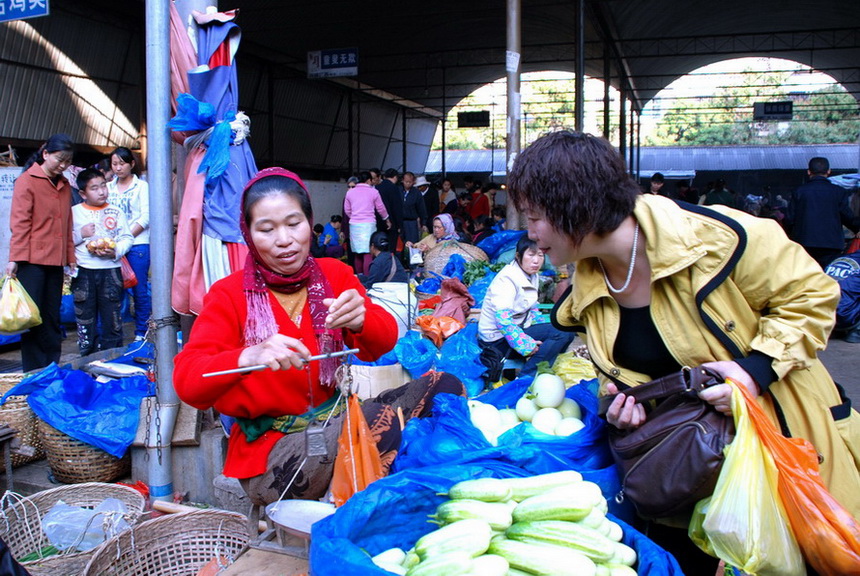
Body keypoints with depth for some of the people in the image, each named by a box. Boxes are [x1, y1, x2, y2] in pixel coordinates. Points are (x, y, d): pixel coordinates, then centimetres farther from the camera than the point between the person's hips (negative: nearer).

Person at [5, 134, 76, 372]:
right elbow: (19, 223, -8)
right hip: (32, 260, -6)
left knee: (52, 316, 9)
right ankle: (34, 373, 4)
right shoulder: (27, 181, -3)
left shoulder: (64, 185, 15)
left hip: (55, 261, 6)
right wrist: (15, 258, -14)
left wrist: (70, 257, 14)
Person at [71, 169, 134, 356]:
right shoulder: (74, 212, 4)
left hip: (110, 270, 0)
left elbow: (128, 238, 3)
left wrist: (116, 251, -12)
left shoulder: (115, 212, 7)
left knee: (112, 317, 5)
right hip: (83, 272, 0)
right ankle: (88, 359, 17)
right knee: (85, 317, 6)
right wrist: (80, 234, -11)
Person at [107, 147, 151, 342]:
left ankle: (141, 332, 9)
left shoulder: (141, 186, 2)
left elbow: (146, 217, -6)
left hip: (137, 244, -3)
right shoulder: (108, 187, 13)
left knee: (139, 289, 1)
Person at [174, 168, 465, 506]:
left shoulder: (334, 275, 5)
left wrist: (361, 320, -31)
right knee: (384, 424, -31)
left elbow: (383, 342, -6)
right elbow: (186, 380, -17)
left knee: (444, 387, -11)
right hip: (266, 450, -5)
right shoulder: (229, 295, -5)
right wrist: (248, 357, -38)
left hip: (332, 420, 5)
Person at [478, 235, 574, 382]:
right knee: (562, 333, -21)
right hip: (498, 339, -9)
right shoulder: (507, 278, -20)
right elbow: (503, 319, -28)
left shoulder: (533, 276, 7)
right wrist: (528, 346, -28)